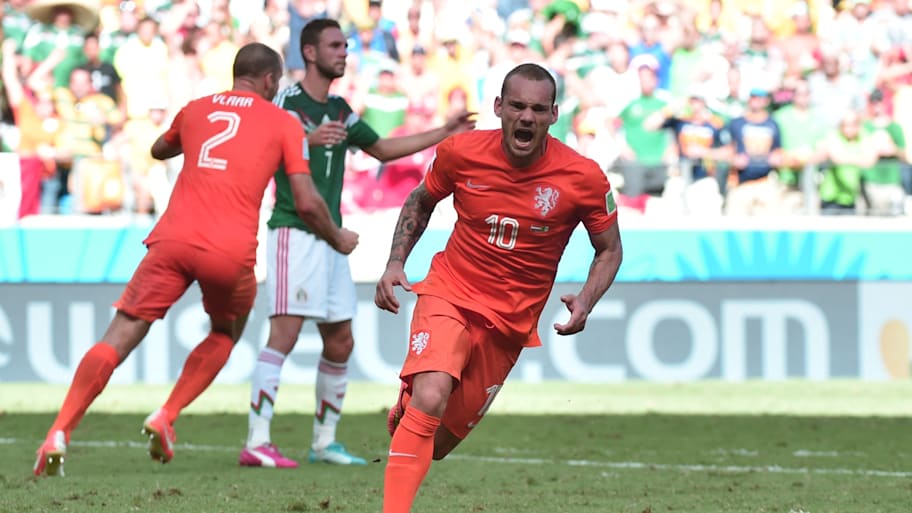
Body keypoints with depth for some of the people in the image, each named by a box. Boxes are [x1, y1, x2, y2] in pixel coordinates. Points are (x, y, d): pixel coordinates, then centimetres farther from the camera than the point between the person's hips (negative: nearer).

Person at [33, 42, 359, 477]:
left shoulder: (196, 110, 22)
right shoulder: (283, 123, 13)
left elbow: (159, 150, 44)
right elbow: (307, 204, 7)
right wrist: (338, 239, 24)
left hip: (173, 238, 2)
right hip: (232, 252, -1)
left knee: (119, 338, -1)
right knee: (225, 335, 26)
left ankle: (59, 433, -17)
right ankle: (165, 418, 9)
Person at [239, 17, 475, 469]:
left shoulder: (339, 110, 17)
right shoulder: (287, 102, -7)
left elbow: (383, 148, 29)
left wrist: (444, 132, 26)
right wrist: (309, 140, -35)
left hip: (330, 240, 9)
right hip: (294, 233, -9)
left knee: (340, 343, 9)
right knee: (284, 333, -18)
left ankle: (324, 441, 19)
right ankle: (257, 443, -22)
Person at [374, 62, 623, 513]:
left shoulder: (584, 179, -13)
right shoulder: (461, 153, -10)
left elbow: (610, 249, 3)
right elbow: (420, 201, 12)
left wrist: (586, 301, -15)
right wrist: (396, 263, 0)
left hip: (512, 320, 1)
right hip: (450, 295, -1)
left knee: (437, 443, 9)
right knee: (430, 398, -30)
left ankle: (406, 409, 45)